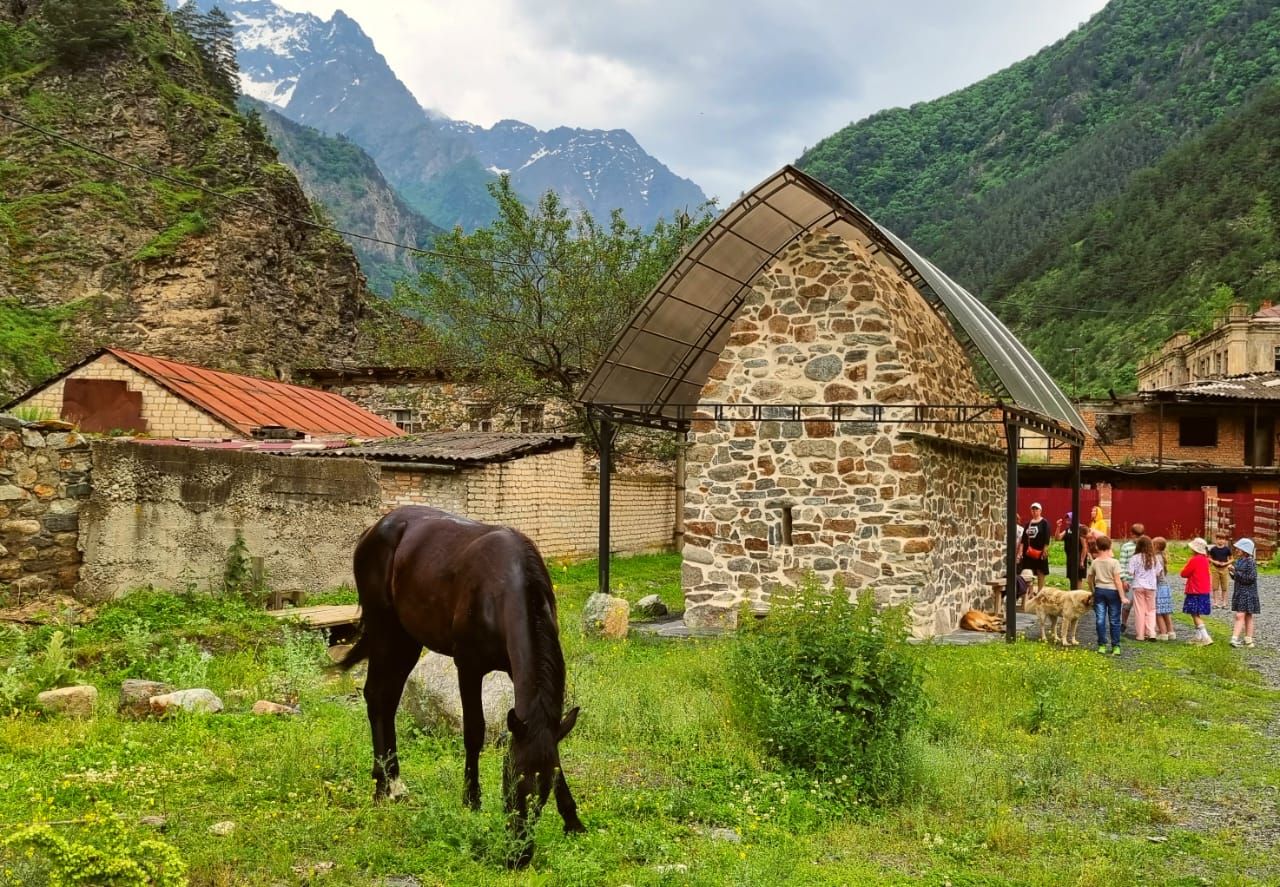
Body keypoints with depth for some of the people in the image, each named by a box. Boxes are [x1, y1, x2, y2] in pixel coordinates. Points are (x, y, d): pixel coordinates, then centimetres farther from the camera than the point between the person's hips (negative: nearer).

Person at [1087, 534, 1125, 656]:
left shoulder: (1095, 562, 0)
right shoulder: (1114, 562, -10)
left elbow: (1090, 580, 7)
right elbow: (1118, 581, -13)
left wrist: (1093, 592, 21)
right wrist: (1122, 596, -9)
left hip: (1099, 591, 3)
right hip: (1112, 591, -3)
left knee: (1100, 619, 6)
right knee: (1114, 620, 5)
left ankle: (1102, 645, 8)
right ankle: (1116, 646, 7)